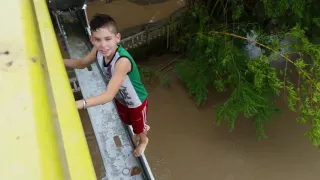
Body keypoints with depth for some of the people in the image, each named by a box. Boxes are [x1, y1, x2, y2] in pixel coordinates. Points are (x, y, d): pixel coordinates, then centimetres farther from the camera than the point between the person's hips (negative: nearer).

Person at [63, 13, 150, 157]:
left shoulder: (122, 61, -45)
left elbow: (109, 95, -48)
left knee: (138, 126, 25)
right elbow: (82, 63, -2)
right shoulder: (98, 50, -23)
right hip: (120, 99, 6)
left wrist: (77, 104, -59)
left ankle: (143, 140, 62)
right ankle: (144, 128, 68)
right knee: (126, 121, 34)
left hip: (136, 102, -6)